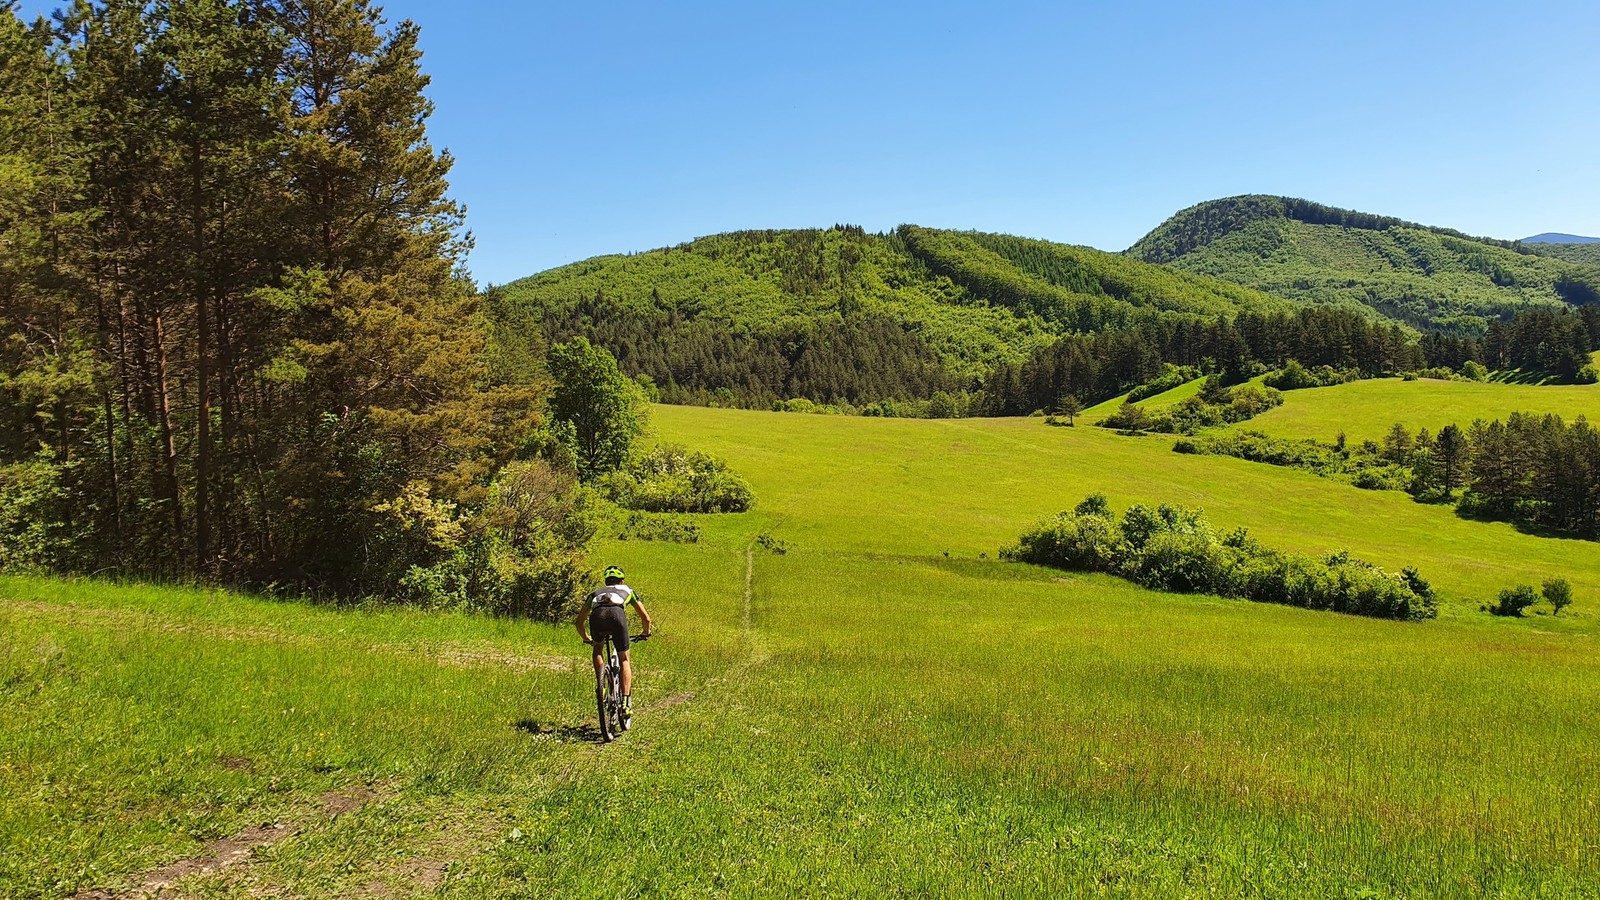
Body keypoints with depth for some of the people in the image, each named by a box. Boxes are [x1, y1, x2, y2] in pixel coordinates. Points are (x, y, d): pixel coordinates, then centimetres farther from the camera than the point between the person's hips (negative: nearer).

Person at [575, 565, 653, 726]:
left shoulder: (595, 592, 42)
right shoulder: (627, 590, 40)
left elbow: (579, 621, 42)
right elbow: (646, 618, 39)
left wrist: (587, 639, 59)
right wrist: (645, 633, 59)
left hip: (597, 616, 1)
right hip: (616, 615, -1)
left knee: (598, 650, 32)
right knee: (624, 659, 15)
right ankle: (626, 701, 3)